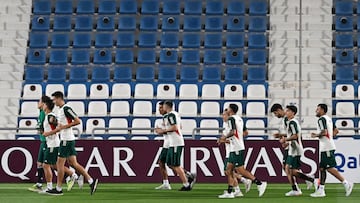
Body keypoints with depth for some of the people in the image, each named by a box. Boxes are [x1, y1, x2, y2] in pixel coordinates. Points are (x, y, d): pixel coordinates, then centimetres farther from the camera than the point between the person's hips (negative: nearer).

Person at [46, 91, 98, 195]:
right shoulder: (61, 109, 16)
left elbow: (77, 121, -20)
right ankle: (91, 181, 6)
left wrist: (63, 126, -18)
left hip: (67, 140, -10)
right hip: (65, 139, 10)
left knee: (60, 164, -3)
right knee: (73, 163, 7)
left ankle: (58, 189, 4)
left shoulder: (66, 108, -14)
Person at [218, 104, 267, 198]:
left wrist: (225, 137, -10)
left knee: (240, 170, -8)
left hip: (237, 149, -10)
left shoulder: (231, 118, -12)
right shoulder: (239, 118, 16)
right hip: (234, 149, 10)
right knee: (229, 170, 9)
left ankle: (260, 183, -7)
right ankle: (229, 192, 8)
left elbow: (233, 131, -26)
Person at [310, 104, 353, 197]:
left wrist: (316, 135, -9)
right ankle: (320, 190, 9)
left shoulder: (321, 119, -13)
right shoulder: (329, 118, 17)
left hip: (327, 148, -10)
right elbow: (336, 130, 23)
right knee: (322, 168, 9)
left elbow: (324, 132, -24)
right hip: (325, 147, 10)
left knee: (330, 168, -8)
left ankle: (346, 183, -5)